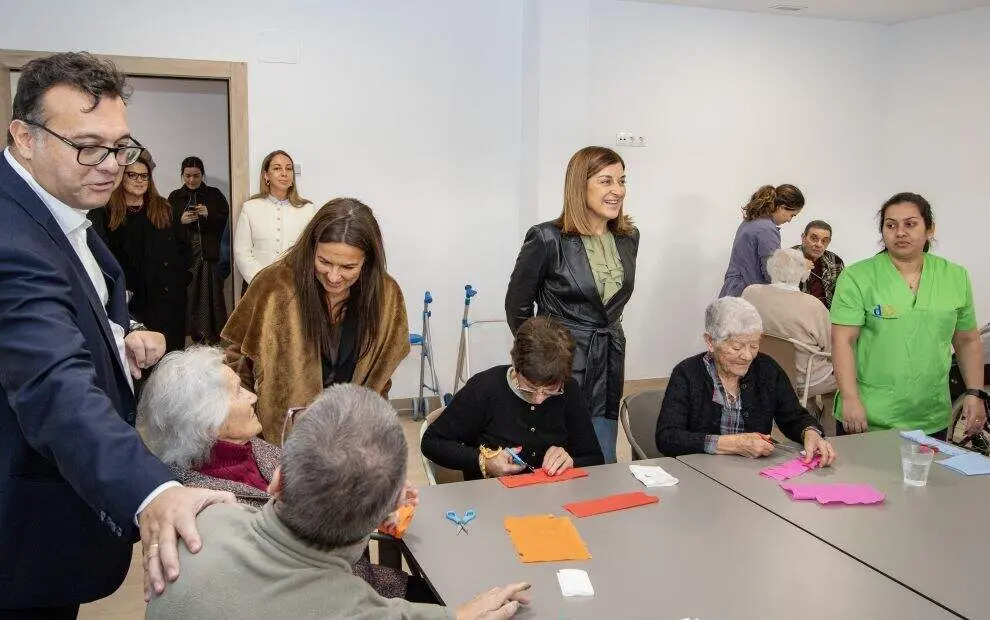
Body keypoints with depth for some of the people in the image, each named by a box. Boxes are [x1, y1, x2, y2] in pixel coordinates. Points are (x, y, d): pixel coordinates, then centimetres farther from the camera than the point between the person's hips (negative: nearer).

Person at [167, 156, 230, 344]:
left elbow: (224, 220, 3)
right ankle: (193, 333, 4)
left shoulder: (214, 195, 9)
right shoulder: (175, 197, 11)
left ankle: (213, 335, 2)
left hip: (209, 254, -1)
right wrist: (181, 221, -12)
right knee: (187, 295, -4)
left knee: (211, 293, -5)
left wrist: (209, 215, -15)